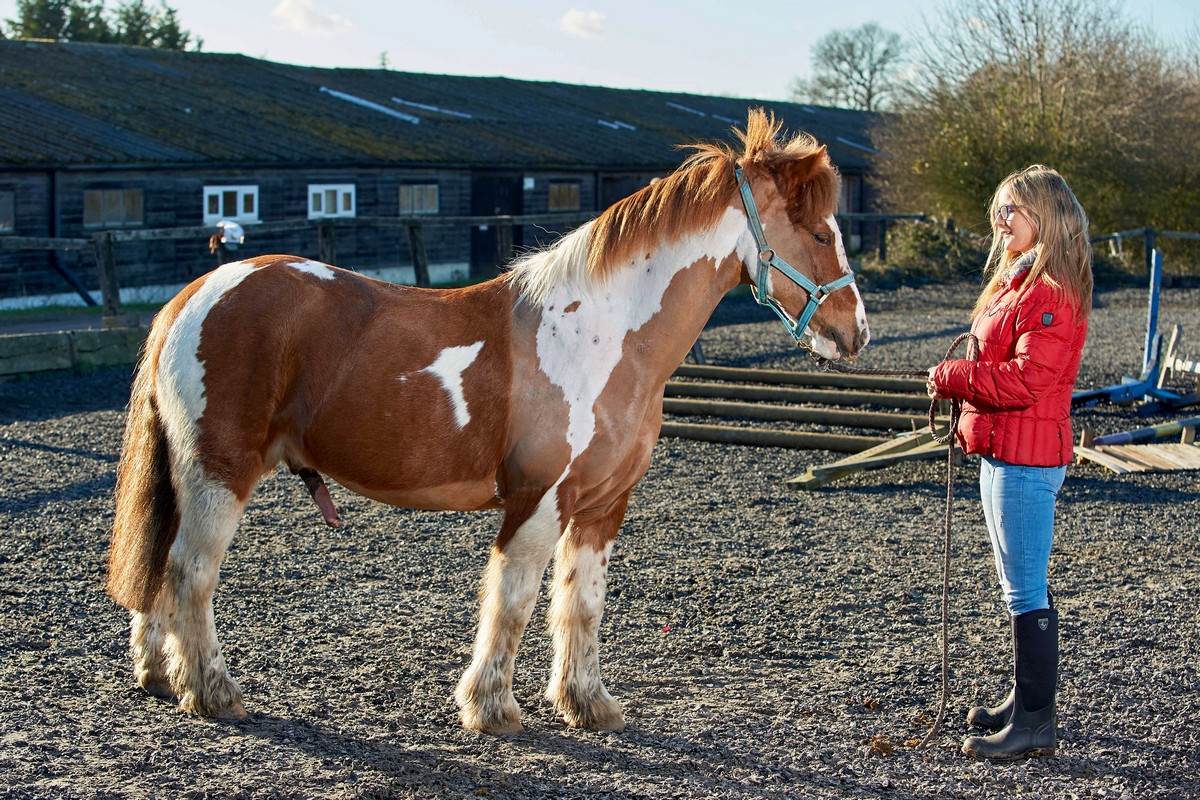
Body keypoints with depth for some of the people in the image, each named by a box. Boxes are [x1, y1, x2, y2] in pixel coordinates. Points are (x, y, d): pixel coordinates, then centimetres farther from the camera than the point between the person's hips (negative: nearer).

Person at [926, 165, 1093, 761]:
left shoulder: (1052, 292, -17)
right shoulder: (1013, 281, 16)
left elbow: (1027, 378, -24)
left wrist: (952, 377, -14)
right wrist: (971, 418, 5)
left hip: (1027, 457, -11)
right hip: (999, 450, 11)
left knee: (1027, 592, -6)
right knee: (1018, 585, 18)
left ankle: (1035, 724, 0)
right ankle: (1025, 698, 30)